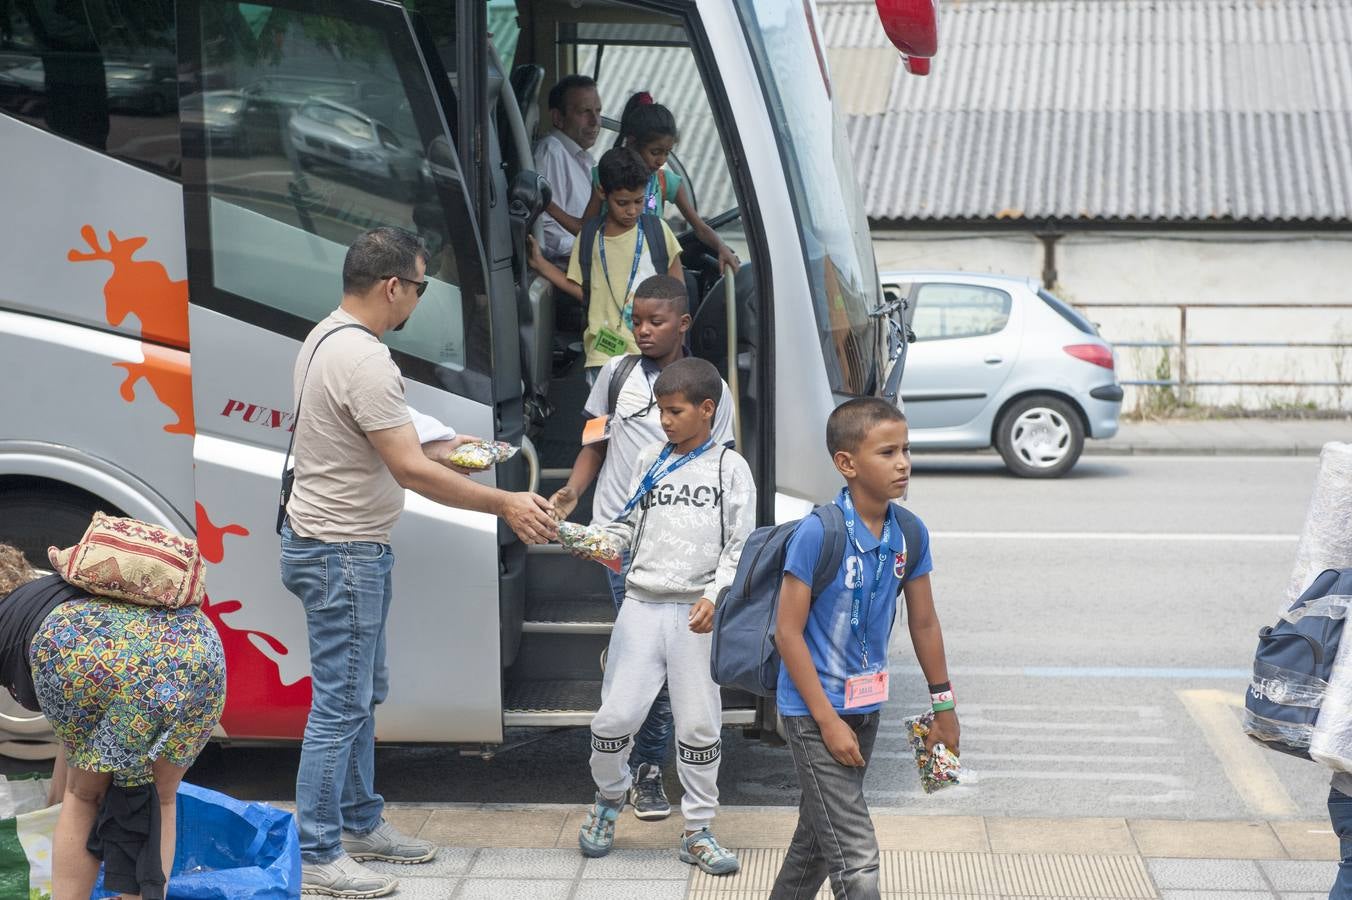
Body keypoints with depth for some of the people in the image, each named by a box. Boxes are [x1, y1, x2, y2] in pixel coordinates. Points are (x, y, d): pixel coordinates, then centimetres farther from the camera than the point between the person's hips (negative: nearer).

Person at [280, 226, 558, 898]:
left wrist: (436, 447, 18)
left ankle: (360, 824, 31)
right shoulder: (364, 359, -24)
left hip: (332, 544, 11)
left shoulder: (325, 339, 8)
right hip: (344, 553, -11)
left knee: (360, 696, 20)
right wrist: (504, 504, -18)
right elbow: (410, 472, -25)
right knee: (340, 705, -4)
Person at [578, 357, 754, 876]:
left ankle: (698, 832, 15)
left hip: (698, 613, -2)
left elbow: (739, 547, -1)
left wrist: (715, 595, -14)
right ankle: (609, 799, 26)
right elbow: (629, 524, 14)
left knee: (698, 725, 1)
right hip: (642, 604, 2)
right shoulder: (650, 462, 12)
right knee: (614, 716, -2)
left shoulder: (730, 469, 3)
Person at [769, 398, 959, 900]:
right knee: (855, 857, -10)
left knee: (817, 836, 22)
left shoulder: (910, 534, -2)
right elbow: (788, 632, -17)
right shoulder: (819, 533, -21)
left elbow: (923, 623, 10)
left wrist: (943, 706, 16)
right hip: (813, 710, -7)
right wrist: (828, 721, -18)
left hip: (865, 706, 7)